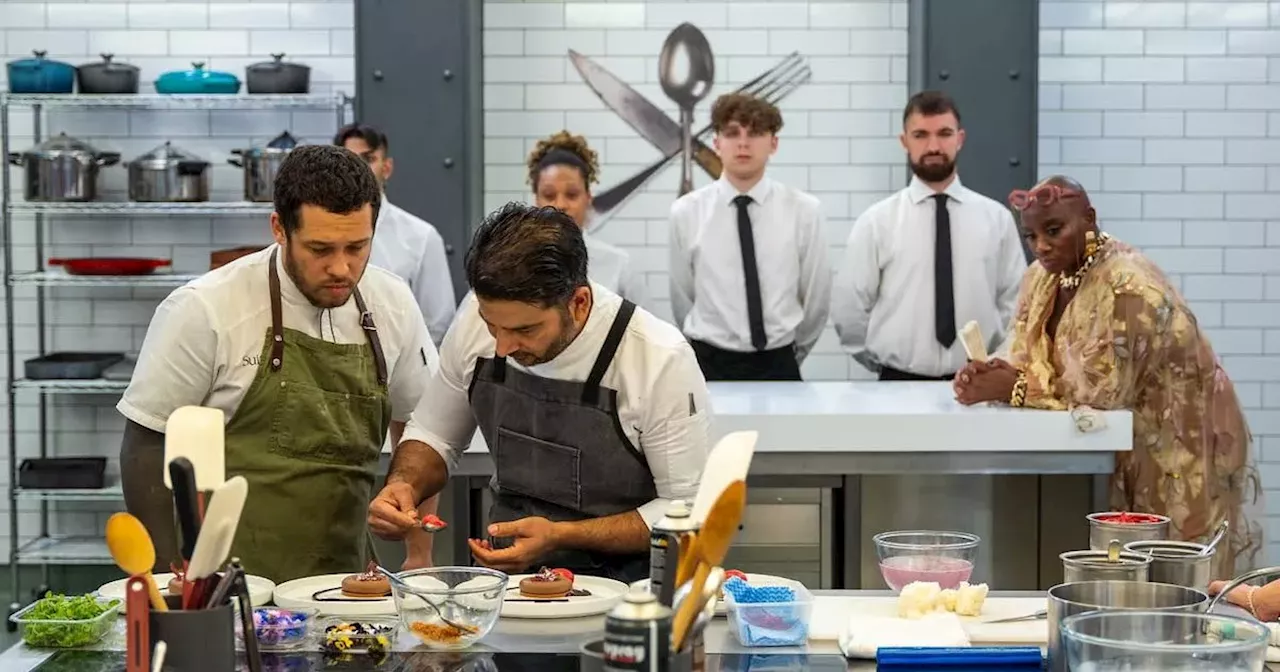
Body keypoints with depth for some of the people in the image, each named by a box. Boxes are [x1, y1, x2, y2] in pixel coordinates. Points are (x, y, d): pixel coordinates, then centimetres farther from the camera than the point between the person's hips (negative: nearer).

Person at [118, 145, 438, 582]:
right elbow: (147, 445, -1)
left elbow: (418, 432, 17)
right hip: (227, 587, -4)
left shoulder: (392, 307, 5)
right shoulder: (203, 311, -8)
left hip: (344, 576, 4)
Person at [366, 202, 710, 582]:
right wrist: (403, 487, -10)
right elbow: (432, 436, 11)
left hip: (620, 580, -3)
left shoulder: (661, 360, -20)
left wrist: (560, 536, -19)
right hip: (507, 574, 3)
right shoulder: (476, 317, -6)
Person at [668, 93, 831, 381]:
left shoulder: (804, 210, -4)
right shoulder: (685, 212, -4)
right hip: (710, 366, 0)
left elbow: (816, 298, 5)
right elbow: (682, 300, 5)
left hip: (778, 366, 0)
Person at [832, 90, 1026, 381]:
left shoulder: (996, 217, 2)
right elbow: (848, 309, -1)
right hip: (900, 383, -1)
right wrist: (888, 364, 3)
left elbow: (1015, 303, 4)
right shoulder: (876, 221, -3)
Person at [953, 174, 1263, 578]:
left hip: (1179, 447, -7)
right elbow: (1027, 357, 1)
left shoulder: (1128, 286, -26)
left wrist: (1012, 388, -26)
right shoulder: (1044, 276, 0)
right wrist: (990, 376, -21)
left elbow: (1104, 388, -29)